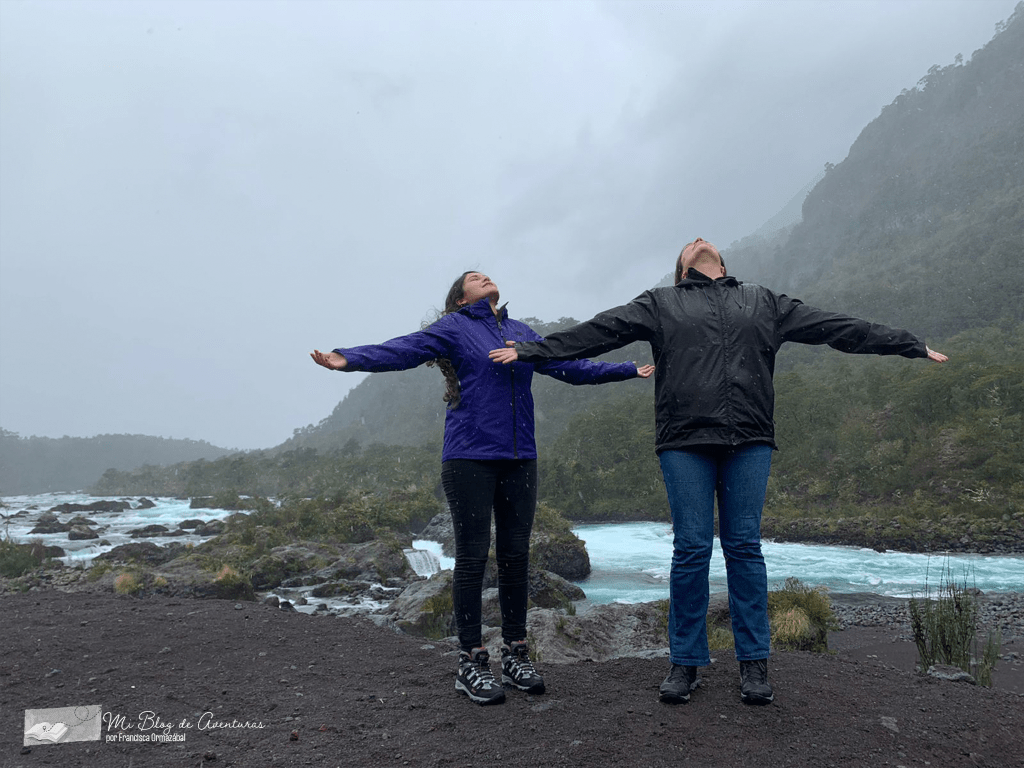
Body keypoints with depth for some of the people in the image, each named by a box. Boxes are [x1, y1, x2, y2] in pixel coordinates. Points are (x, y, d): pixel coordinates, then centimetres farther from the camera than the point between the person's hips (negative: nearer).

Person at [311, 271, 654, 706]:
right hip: (470, 458, -5)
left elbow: (572, 367, 25)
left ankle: (515, 654, 21)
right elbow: (400, 350, -9)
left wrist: (630, 370, 28)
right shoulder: (453, 328, 4)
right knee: (472, 555, -2)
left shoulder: (522, 333, 18)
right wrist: (347, 358, -24)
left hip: (519, 459, 5)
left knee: (516, 554, 7)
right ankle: (471, 662, 10)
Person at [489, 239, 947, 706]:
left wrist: (913, 346, 22)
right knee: (691, 547, -1)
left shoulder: (764, 303, 21)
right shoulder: (660, 304, 15)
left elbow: (835, 328, 21)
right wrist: (529, 350, 0)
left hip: (749, 443, 2)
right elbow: (598, 332, 8)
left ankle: (754, 663, 15)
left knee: (744, 546, 3)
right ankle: (685, 662, 12)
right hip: (685, 442, -1)